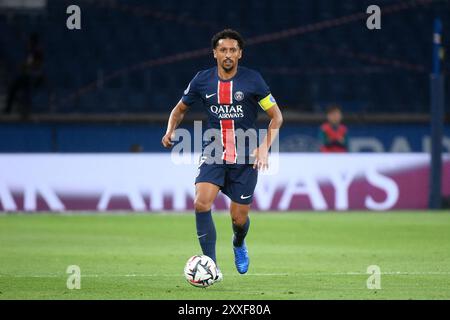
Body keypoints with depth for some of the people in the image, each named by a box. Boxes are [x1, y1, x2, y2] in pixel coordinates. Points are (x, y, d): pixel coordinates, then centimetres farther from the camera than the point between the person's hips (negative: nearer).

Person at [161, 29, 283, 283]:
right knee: (201, 204, -22)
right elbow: (180, 109, 15)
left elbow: (276, 115, -1)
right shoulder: (202, 80, -1)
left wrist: (265, 147, -14)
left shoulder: (252, 80, -7)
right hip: (214, 152, 1)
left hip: (245, 157, -1)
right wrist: (170, 131, -5)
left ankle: (239, 244, 42)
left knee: (239, 219, 3)